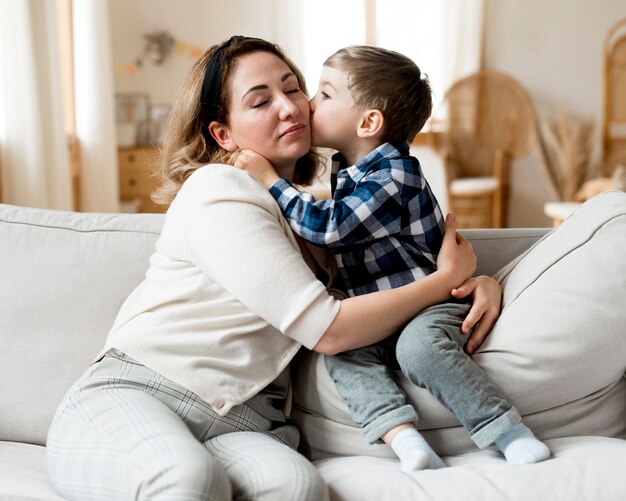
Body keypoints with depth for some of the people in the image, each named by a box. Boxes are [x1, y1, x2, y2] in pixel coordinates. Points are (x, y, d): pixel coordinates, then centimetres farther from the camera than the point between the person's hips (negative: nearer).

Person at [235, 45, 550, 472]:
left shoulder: (394, 176, -18)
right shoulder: (349, 170, 11)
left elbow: (328, 225, -25)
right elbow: (335, 224, 30)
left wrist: (267, 178, -19)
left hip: (433, 304, -7)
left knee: (419, 345, -35)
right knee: (342, 352, -20)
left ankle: (510, 432, -24)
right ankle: (402, 435, -31)